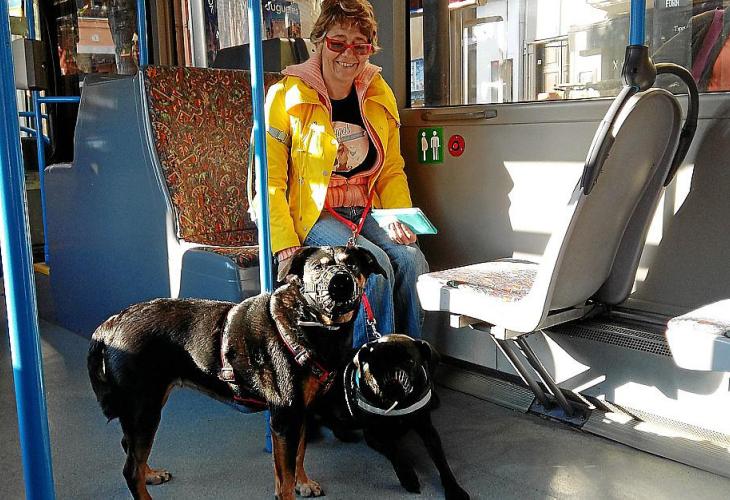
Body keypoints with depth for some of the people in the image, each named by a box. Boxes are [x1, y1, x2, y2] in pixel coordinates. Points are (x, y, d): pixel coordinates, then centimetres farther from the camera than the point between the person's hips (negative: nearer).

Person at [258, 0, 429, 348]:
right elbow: (270, 182, -8)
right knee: (375, 264, -28)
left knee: (412, 260, -23)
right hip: (312, 215, -4)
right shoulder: (286, 97, -6)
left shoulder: (380, 96, 9)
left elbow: (392, 171, 16)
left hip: (364, 214, 5)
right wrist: (287, 248, -18)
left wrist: (401, 218, -3)